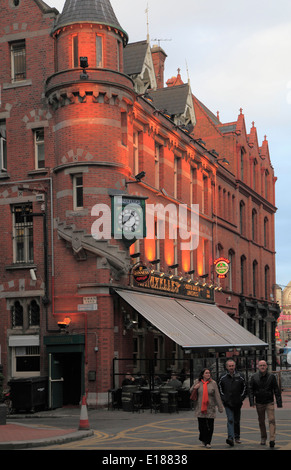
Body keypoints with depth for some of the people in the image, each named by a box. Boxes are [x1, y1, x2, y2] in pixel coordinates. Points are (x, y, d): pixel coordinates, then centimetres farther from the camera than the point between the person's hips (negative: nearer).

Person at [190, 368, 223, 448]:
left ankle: (208, 442, 10)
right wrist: (194, 388, -7)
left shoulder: (213, 383, 2)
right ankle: (203, 439, 27)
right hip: (200, 408, 0)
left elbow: (217, 396, 1)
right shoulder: (197, 382, 4)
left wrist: (220, 407, -2)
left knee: (210, 426, -2)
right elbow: (191, 392, 15)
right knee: (202, 425, 2)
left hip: (210, 408, 0)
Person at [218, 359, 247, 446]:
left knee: (237, 421, 13)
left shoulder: (240, 377, 2)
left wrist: (241, 398, 1)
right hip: (227, 403, -2)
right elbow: (220, 389, 10)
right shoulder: (222, 377, 1)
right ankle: (231, 438, -22)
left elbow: (244, 388, 10)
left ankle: (237, 437, 27)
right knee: (230, 420, -14)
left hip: (237, 403, 2)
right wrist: (223, 398, 0)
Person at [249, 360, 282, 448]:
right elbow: (251, 390, 0)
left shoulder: (271, 376, -3)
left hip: (269, 402, -2)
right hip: (259, 403, 2)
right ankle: (263, 438, 27)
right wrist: (251, 401, -11)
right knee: (261, 421, 11)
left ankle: (272, 439, -19)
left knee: (272, 420, -13)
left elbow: (276, 390, -1)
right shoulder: (254, 377, -1)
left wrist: (279, 403, -4)